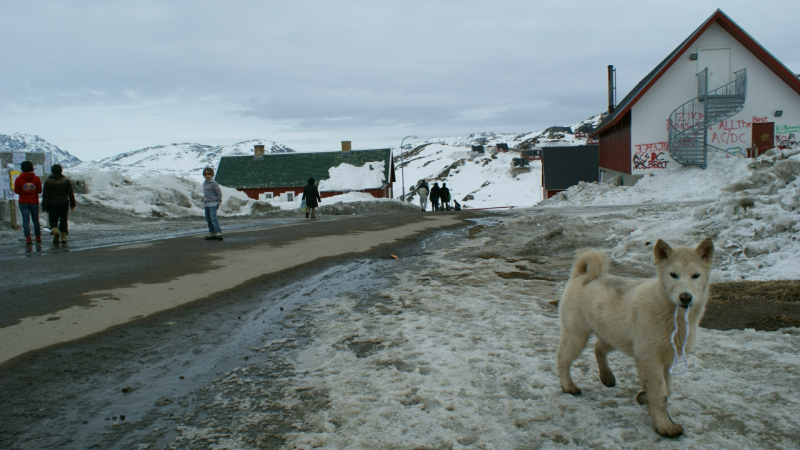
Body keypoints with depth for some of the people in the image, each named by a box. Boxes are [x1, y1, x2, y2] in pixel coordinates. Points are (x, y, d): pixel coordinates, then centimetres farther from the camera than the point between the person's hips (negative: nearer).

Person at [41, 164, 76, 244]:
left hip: (52, 204, -2)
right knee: (63, 220, 9)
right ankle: (64, 236, 7)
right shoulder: (66, 180, 0)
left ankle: (55, 229, -24)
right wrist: (72, 204, 12)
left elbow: (45, 195, -5)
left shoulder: (48, 181, -5)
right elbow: (71, 193, 4)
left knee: (53, 219, 6)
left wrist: (44, 207, -1)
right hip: (64, 203, 2)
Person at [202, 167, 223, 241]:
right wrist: (203, 203, 21)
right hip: (206, 204, 8)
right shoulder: (204, 183, 15)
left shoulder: (214, 183, -10)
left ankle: (218, 233, -15)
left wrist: (218, 203, -9)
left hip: (213, 204, -8)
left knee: (213, 218, -15)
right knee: (208, 219, 9)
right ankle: (212, 233, 16)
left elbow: (219, 193, -9)